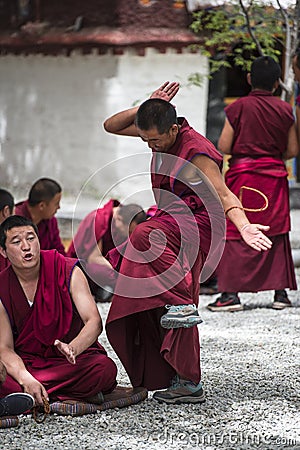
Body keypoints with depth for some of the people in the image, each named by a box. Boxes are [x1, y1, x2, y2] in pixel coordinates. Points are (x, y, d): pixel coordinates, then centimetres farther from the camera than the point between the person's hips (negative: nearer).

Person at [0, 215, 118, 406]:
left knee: (104, 368, -33)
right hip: (26, 364, 1)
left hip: (73, 361, -1)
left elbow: (94, 322, -16)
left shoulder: (68, 271, -8)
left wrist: (72, 349, -39)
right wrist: (27, 380, -28)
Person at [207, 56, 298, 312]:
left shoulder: (239, 107, -5)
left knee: (234, 234, 1)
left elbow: (223, 147, -6)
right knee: (277, 234, 10)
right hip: (275, 176, 3)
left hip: (243, 175, -3)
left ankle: (231, 293, -3)